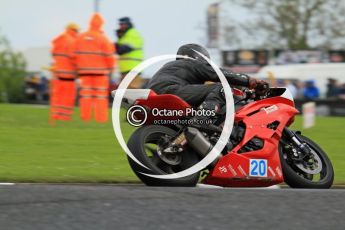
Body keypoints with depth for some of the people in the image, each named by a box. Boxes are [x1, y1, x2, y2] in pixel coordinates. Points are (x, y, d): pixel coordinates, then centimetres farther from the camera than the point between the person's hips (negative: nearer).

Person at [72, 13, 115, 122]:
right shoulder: (103, 39, -10)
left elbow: (75, 55, 4)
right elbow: (109, 56, -9)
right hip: (100, 70, -4)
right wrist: (110, 68, 7)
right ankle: (101, 117, -5)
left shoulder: (80, 38, 3)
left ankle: (85, 117, 5)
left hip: (85, 70, 4)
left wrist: (79, 68, 16)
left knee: (86, 94, 7)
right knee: (101, 95, -1)